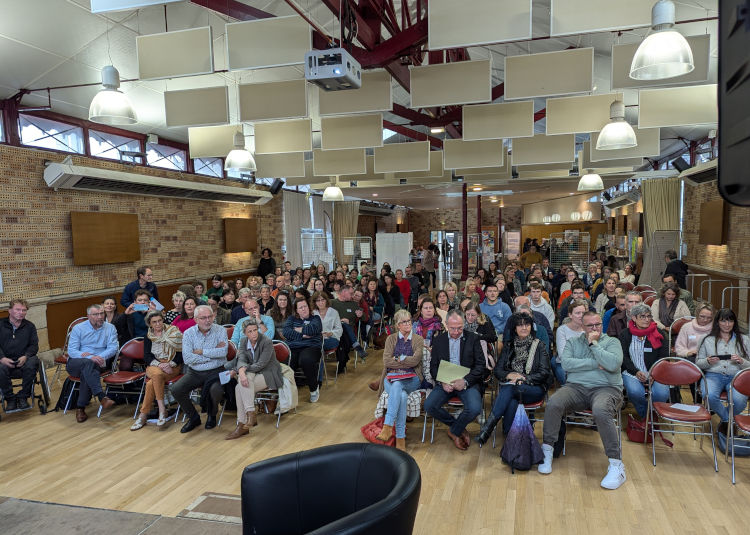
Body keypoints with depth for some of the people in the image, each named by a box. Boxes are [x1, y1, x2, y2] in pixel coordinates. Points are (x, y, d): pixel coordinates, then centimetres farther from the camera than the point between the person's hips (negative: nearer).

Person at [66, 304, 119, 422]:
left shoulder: (110, 328, 10)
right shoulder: (78, 328, 6)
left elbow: (113, 347, -3)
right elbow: (71, 351, -5)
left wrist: (99, 357, -21)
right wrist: (90, 358, -22)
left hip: (97, 363, 1)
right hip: (75, 364, -1)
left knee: (86, 373, -34)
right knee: (87, 364, -35)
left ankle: (80, 408, -23)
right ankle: (102, 397, -44)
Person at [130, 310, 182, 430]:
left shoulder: (173, 332, 4)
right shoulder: (148, 337, 14)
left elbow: (181, 353, 1)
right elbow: (146, 356, 3)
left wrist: (170, 364, -16)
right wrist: (159, 364, -15)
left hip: (173, 366, -2)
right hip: (154, 366, 2)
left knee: (151, 383, -30)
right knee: (157, 374, -35)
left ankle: (143, 415, -20)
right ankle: (162, 409, -32)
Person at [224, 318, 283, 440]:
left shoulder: (267, 342, -17)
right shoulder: (243, 341, 3)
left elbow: (260, 364, -20)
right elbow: (241, 359, -10)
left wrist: (236, 371, -22)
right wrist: (241, 371, -34)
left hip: (268, 374, -5)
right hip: (252, 373, 5)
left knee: (240, 388, -28)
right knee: (245, 379, -31)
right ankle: (250, 416, -28)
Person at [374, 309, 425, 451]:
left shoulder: (419, 340, 10)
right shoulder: (391, 339, 15)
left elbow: (415, 360, -7)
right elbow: (386, 361, 0)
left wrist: (398, 359, 0)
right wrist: (407, 362, -4)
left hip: (411, 379, -1)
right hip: (391, 377, 1)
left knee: (397, 386, -38)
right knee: (402, 396, -35)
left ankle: (387, 426, -41)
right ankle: (400, 438, -35)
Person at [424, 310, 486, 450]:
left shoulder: (473, 338, 2)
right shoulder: (438, 340, 8)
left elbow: (480, 365, -2)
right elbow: (433, 366, 7)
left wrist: (465, 381, -17)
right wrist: (442, 382, -13)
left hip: (468, 382, -2)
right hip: (445, 382, 2)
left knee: (475, 408, -30)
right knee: (429, 406, -22)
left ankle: (454, 431, 2)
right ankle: (460, 428, 2)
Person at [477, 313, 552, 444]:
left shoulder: (540, 346, 8)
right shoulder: (509, 345, 16)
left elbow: (544, 373, 0)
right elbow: (497, 370, 12)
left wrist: (523, 378, -15)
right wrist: (510, 375, -11)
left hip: (534, 388, -2)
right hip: (511, 386, 3)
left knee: (509, 388, -35)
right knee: (512, 402, -36)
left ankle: (487, 427, -38)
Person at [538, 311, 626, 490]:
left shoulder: (612, 342, 13)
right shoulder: (573, 342, 18)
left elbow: (614, 364, -9)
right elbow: (566, 364, -2)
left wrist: (593, 344, -4)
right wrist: (596, 364, -5)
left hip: (606, 388, -2)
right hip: (576, 387, 2)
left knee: (600, 411, -37)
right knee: (553, 404, -28)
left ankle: (616, 465, -26)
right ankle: (547, 450, -11)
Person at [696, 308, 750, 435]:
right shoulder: (708, 340, 13)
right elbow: (698, 362, 14)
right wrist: (708, 361, -7)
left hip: (736, 377, 0)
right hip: (713, 375, 0)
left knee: (740, 400, -33)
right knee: (709, 396, -35)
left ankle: (725, 421, 2)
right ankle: (727, 419, -1)